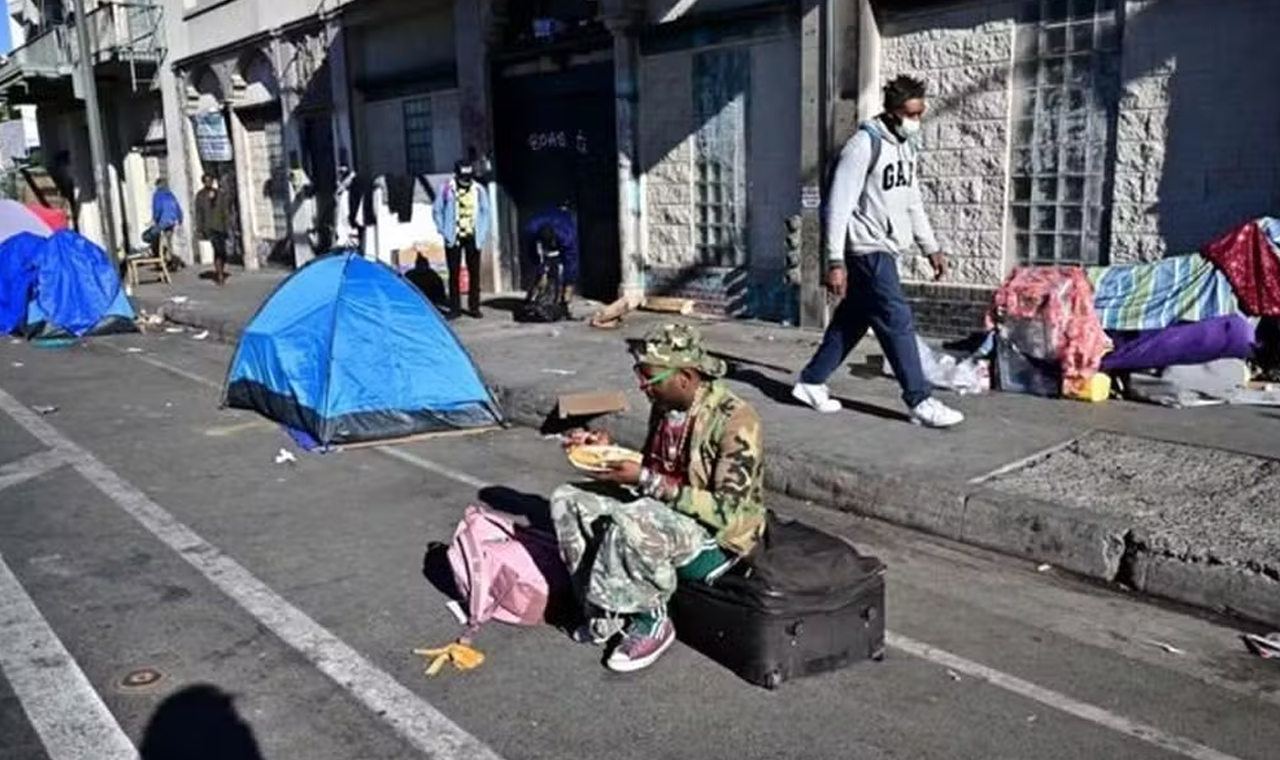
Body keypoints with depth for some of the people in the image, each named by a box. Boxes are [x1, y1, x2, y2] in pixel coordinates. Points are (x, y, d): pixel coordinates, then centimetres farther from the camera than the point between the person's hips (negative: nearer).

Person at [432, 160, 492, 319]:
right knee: (454, 273, 2)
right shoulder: (447, 189, -5)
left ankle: (474, 307, 14)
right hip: (454, 238, -2)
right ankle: (454, 308, 9)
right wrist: (444, 230, -2)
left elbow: (485, 212, 10)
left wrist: (482, 233, 3)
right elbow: (437, 210, 4)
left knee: (474, 273, 5)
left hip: (473, 237, 2)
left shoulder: (479, 190, 1)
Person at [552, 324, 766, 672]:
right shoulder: (665, 407, 3)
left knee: (632, 523, -36)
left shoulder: (734, 420, -20)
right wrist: (606, 450, -2)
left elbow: (725, 511, -23)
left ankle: (650, 623, -11)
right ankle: (606, 613, -2)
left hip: (716, 540, -8)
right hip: (663, 519, 8)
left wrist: (645, 481, -26)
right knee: (567, 500, -6)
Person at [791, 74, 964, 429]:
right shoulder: (865, 144, -15)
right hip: (867, 250, -9)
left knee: (852, 319, 13)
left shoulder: (906, 145, 12)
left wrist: (930, 247, 18)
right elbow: (838, 204, -19)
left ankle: (811, 382, 23)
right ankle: (920, 401, -2)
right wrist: (835, 261, -22)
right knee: (898, 321, -8)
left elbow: (912, 201, 20)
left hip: (885, 249, 9)